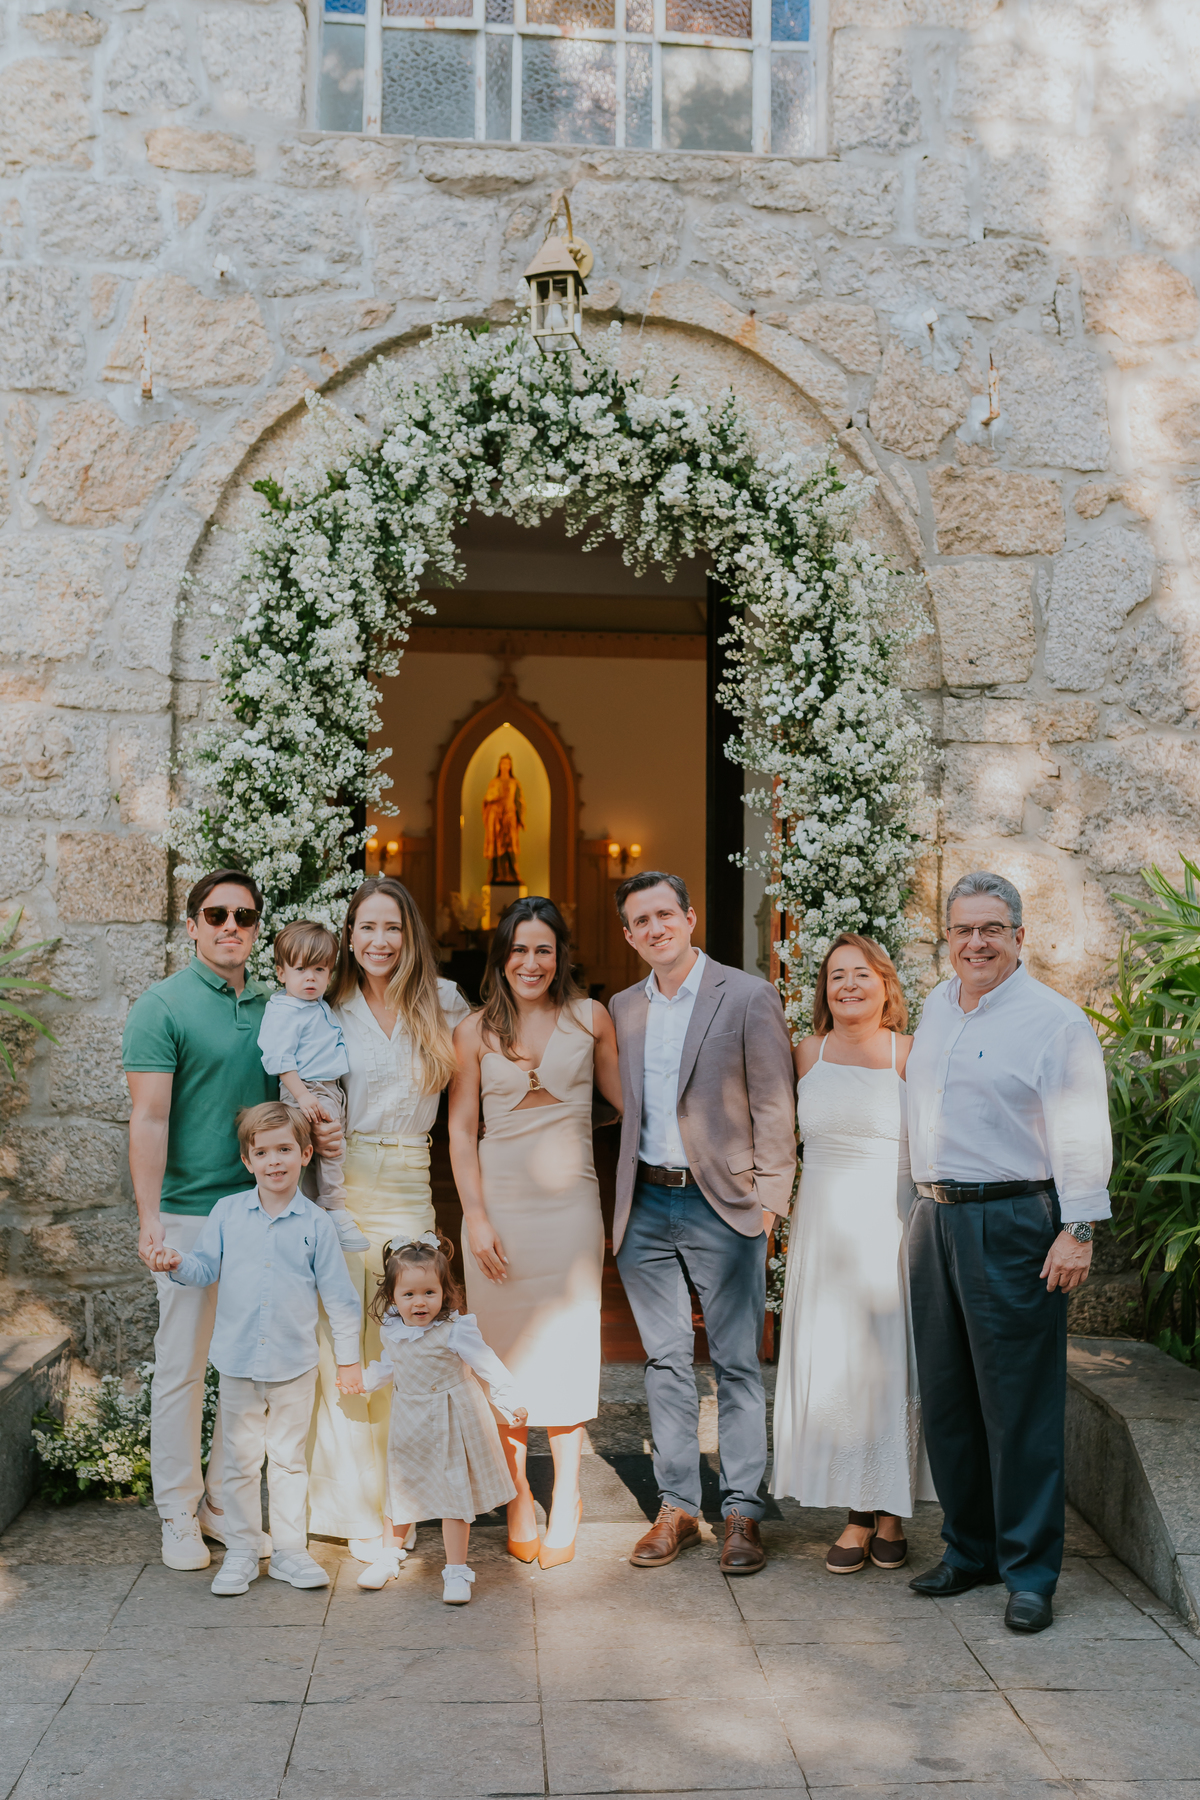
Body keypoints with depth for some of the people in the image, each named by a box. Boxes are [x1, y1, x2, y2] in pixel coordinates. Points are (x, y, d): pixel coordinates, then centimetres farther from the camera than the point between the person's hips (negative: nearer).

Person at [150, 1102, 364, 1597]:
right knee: (239, 1460, 9)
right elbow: (206, 1267, 3)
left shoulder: (316, 1223, -4)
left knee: (289, 1458, 10)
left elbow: (338, 1293, 0)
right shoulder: (227, 1212, -1)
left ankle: (290, 1550, 21)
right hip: (237, 1359, 1)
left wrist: (349, 1357, 3)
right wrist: (178, 1264, -20)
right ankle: (240, 1551, 22)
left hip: (295, 1365, -1)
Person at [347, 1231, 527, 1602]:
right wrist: (362, 1381, 14)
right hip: (409, 1423, 5)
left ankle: (457, 1571, 13)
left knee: (454, 1492, 1)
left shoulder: (454, 1330, -23)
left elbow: (487, 1364, -24)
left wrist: (509, 1402, -32)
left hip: (450, 1421, -5)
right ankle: (390, 1555, 40)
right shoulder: (390, 1329, -6)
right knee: (400, 1486, 18)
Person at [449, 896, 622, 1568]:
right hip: (499, 1202, 0)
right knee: (507, 1350, 4)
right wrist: (477, 1218, -4)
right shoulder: (476, 1032, 3)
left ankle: (565, 1502, 16)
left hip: (569, 1203, 0)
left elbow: (627, 1096, 15)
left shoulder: (589, 1018, 4)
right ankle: (518, 1498, 18)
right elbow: (461, 1130, 2)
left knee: (567, 1348, 2)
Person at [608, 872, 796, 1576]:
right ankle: (677, 1509, 20)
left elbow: (775, 1107, -5)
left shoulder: (749, 996, -4)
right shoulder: (623, 1008, 11)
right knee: (666, 1362, 10)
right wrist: (616, 1202, 9)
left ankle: (742, 1513, 13)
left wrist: (769, 1201, -9)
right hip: (645, 1206, 4)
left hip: (721, 1206, -4)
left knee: (736, 1365, 3)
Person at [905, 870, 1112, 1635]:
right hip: (936, 1220, 7)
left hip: (1013, 1225, -7)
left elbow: (1081, 1133, -12)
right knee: (946, 1397, 12)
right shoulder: (936, 1007, 14)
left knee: (1019, 1401, -2)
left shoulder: (1055, 1020, -8)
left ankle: (1030, 1571, 10)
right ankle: (969, 1549, 26)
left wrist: (1078, 1230, -17)